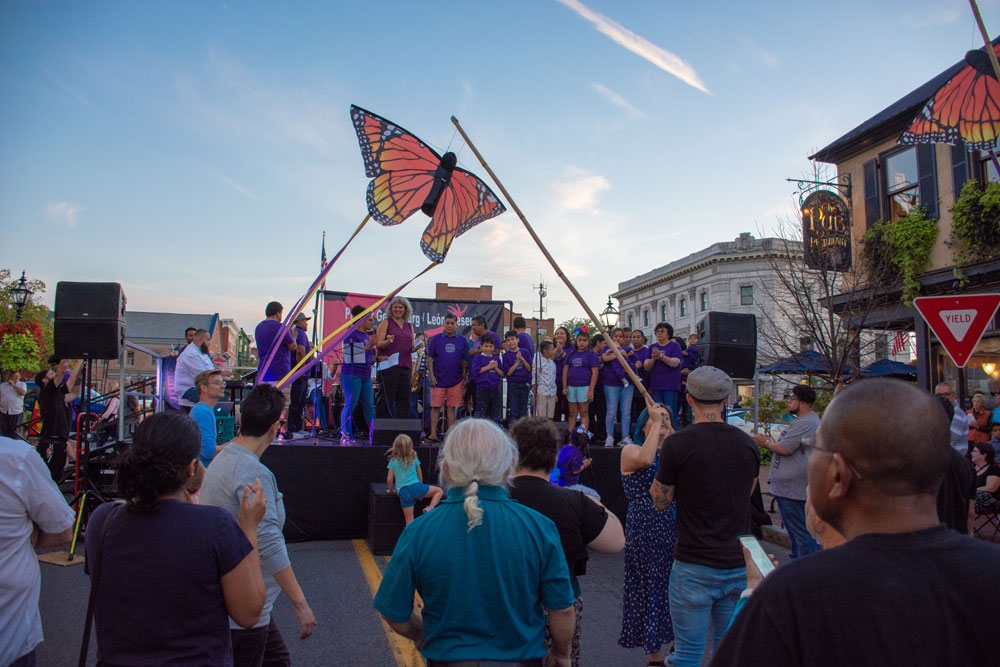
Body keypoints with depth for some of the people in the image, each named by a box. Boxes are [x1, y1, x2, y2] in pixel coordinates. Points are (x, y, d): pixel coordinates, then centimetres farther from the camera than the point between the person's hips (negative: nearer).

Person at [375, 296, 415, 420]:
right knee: (387, 400, -5)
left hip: (405, 366, 5)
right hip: (388, 366, -4)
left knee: (404, 399, 2)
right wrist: (388, 341, -23)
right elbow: (378, 344, -2)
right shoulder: (386, 323, 6)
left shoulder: (409, 326, 19)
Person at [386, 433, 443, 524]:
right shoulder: (414, 458, 13)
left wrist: (391, 490, 23)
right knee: (439, 491, 13)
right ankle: (430, 508, -10)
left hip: (402, 492, 2)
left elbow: (389, 479, 5)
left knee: (409, 520, 8)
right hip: (415, 486, -2)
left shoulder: (393, 461, 11)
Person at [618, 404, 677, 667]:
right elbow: (644, 459, -30)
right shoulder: (630, 450, -6)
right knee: (650, 585, 5)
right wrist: (656, 422, -24)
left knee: (670, 585, 11)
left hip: (672, 527, 6)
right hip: (644, 528, -5)